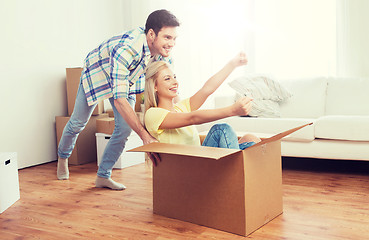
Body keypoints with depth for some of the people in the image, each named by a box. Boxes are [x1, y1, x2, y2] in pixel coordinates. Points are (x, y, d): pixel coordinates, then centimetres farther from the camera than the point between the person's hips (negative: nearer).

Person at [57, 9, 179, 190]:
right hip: (96, 74, -5)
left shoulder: (164, 56, -26)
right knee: (78, 123, 10)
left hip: (127, 79, 5)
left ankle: (103, 176, 11)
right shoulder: (125, 49, -47)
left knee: (125, 128, -7)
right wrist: (144, 135, -53)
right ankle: (62, 157, 42)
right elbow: (119, 100, -49)